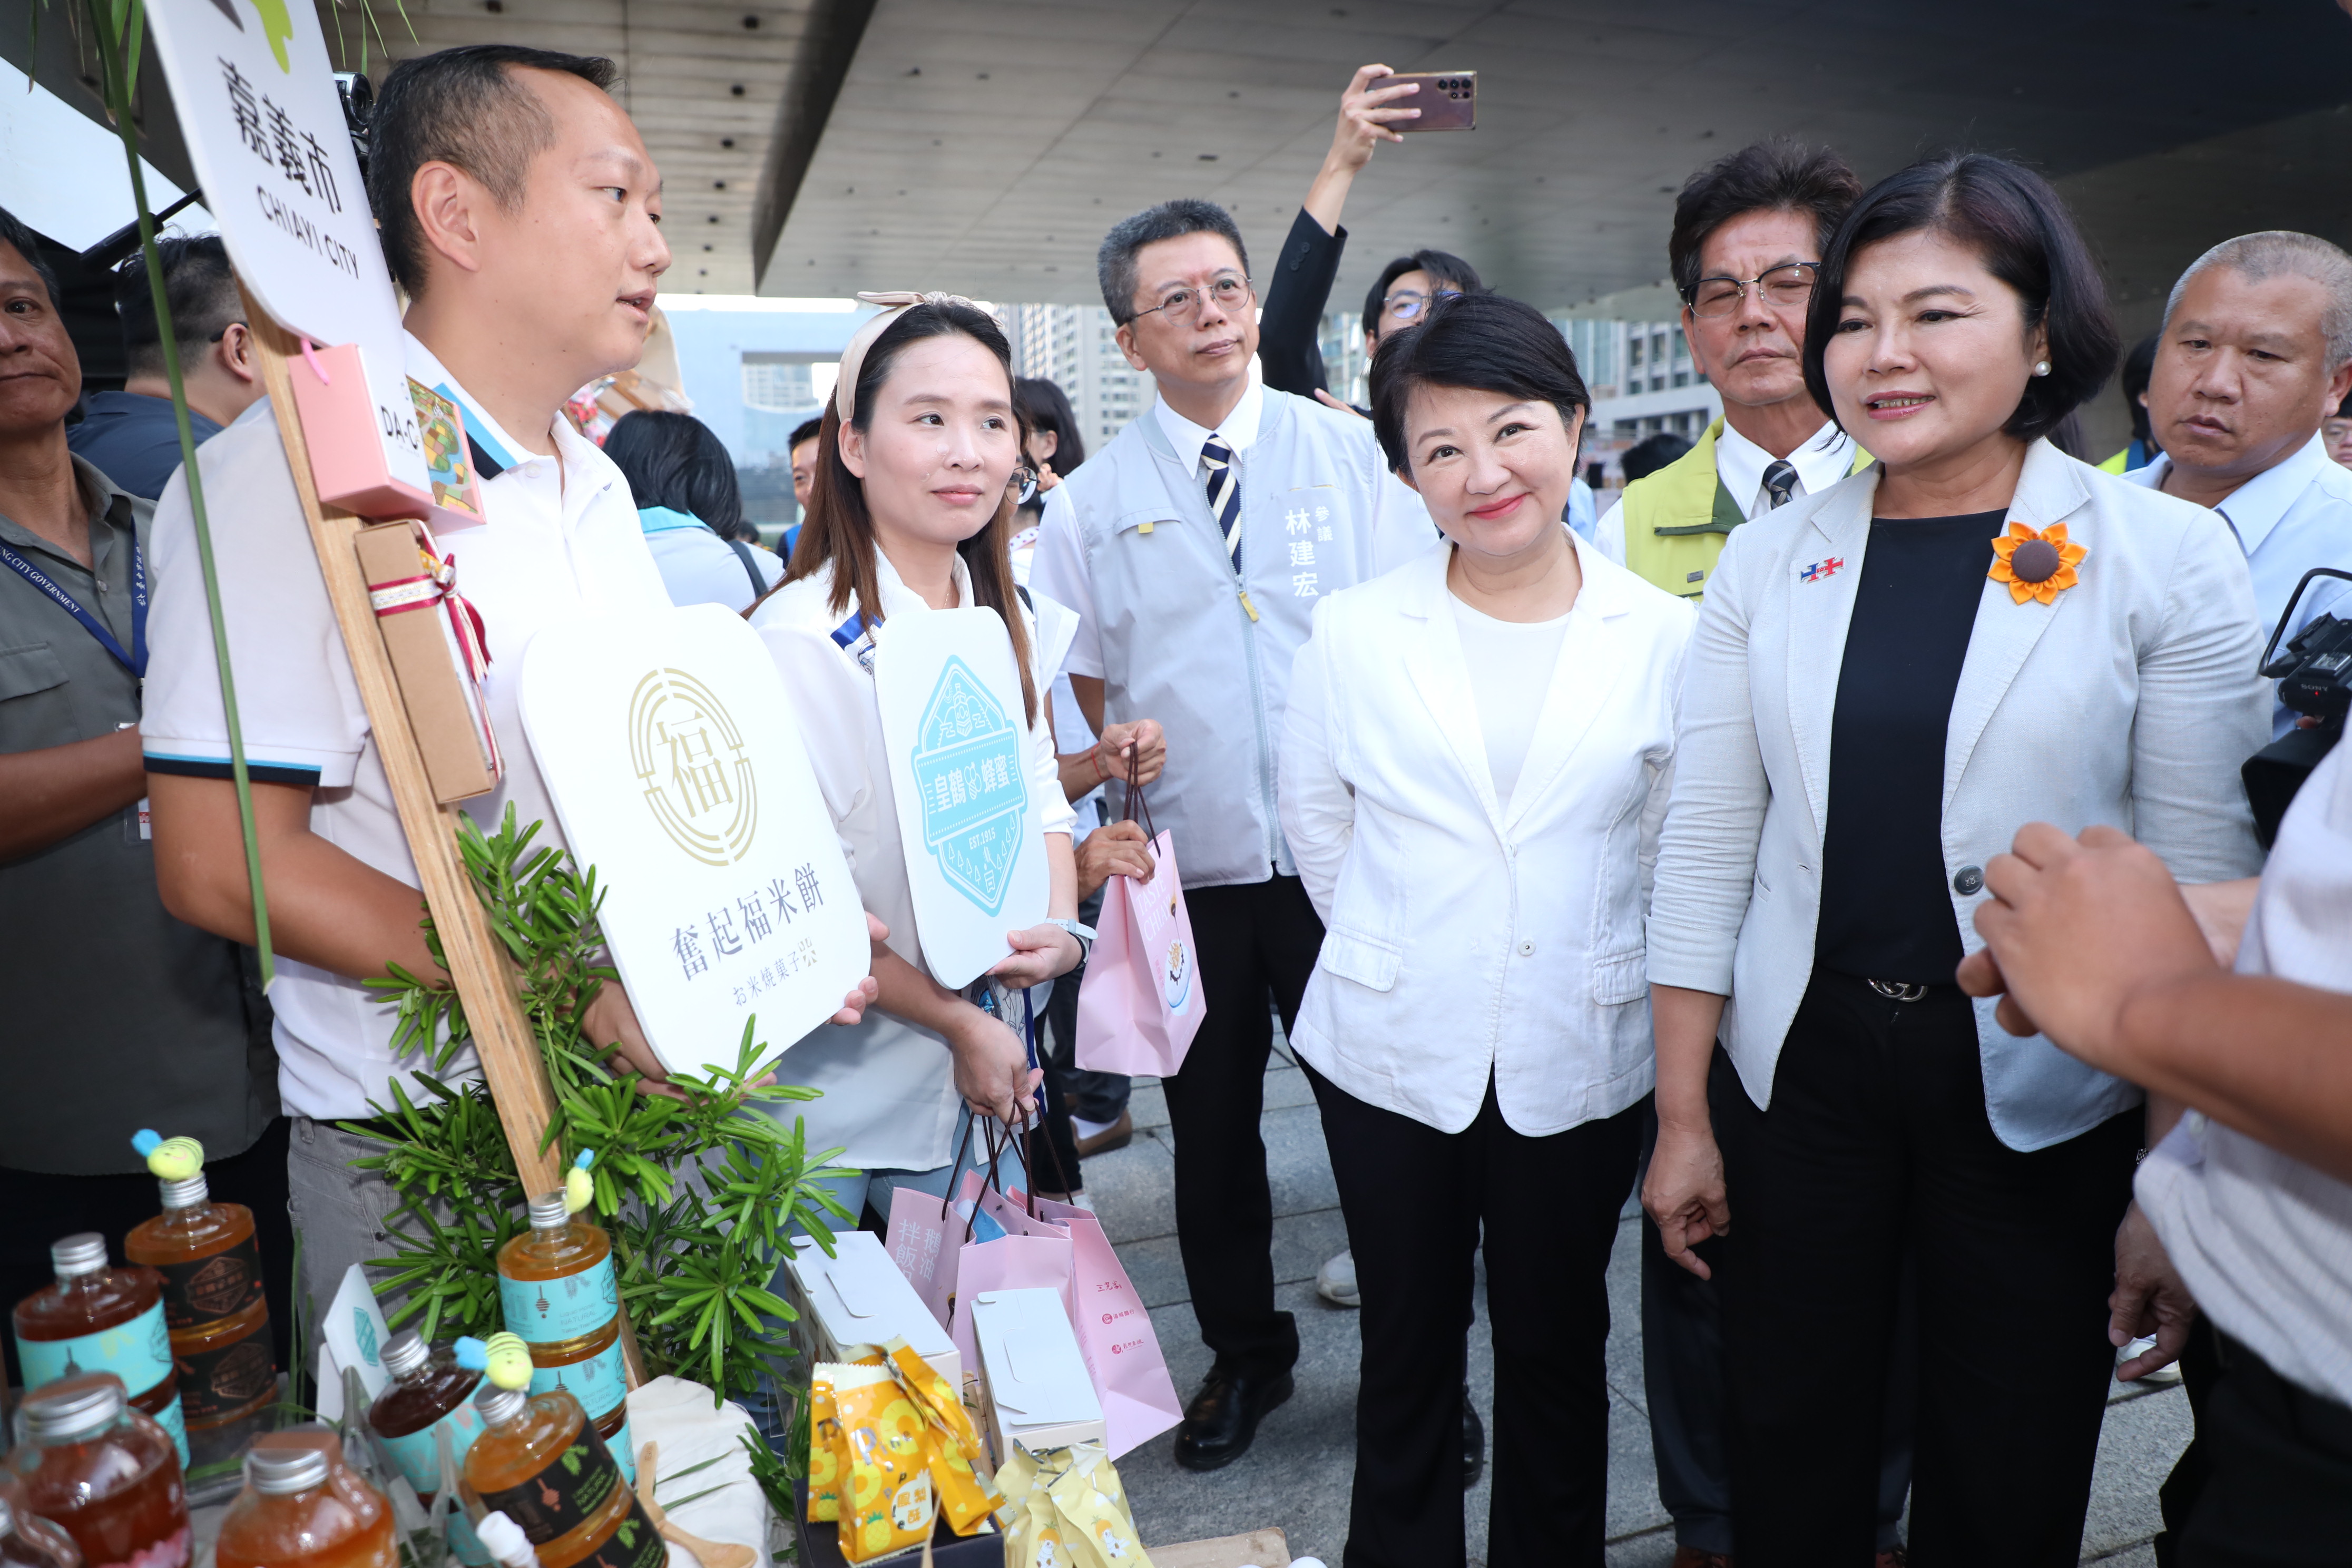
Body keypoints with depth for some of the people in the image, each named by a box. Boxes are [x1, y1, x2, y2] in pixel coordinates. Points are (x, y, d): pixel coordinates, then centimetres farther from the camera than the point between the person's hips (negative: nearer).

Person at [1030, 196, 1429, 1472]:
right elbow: (1078, 696, 8)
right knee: (1210, 1131, 15)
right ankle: (1245, 1354, 39)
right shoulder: (1093, 502, 3)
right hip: (1187, 875, 1)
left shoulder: (1354, 455, 2)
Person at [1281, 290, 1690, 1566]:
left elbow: (1670, 846, 5)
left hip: (1580, 1060, 0)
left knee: (1558, 1353, 18)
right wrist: (1401, 954, 8)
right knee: (1408, 1353, 16)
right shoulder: (1354, 631, -4)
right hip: (1390, 1051, 0)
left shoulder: (1662, 635, -5)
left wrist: (1583, 958, 6)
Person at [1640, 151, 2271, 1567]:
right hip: (1796, 1066, 2)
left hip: (2043, 1096, -1)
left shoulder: (2167, 558, -5)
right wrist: (1683, 1117, 0)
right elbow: (1708, 845, 1)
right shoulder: (1769, 560, 1)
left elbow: (2203, 881, -5)